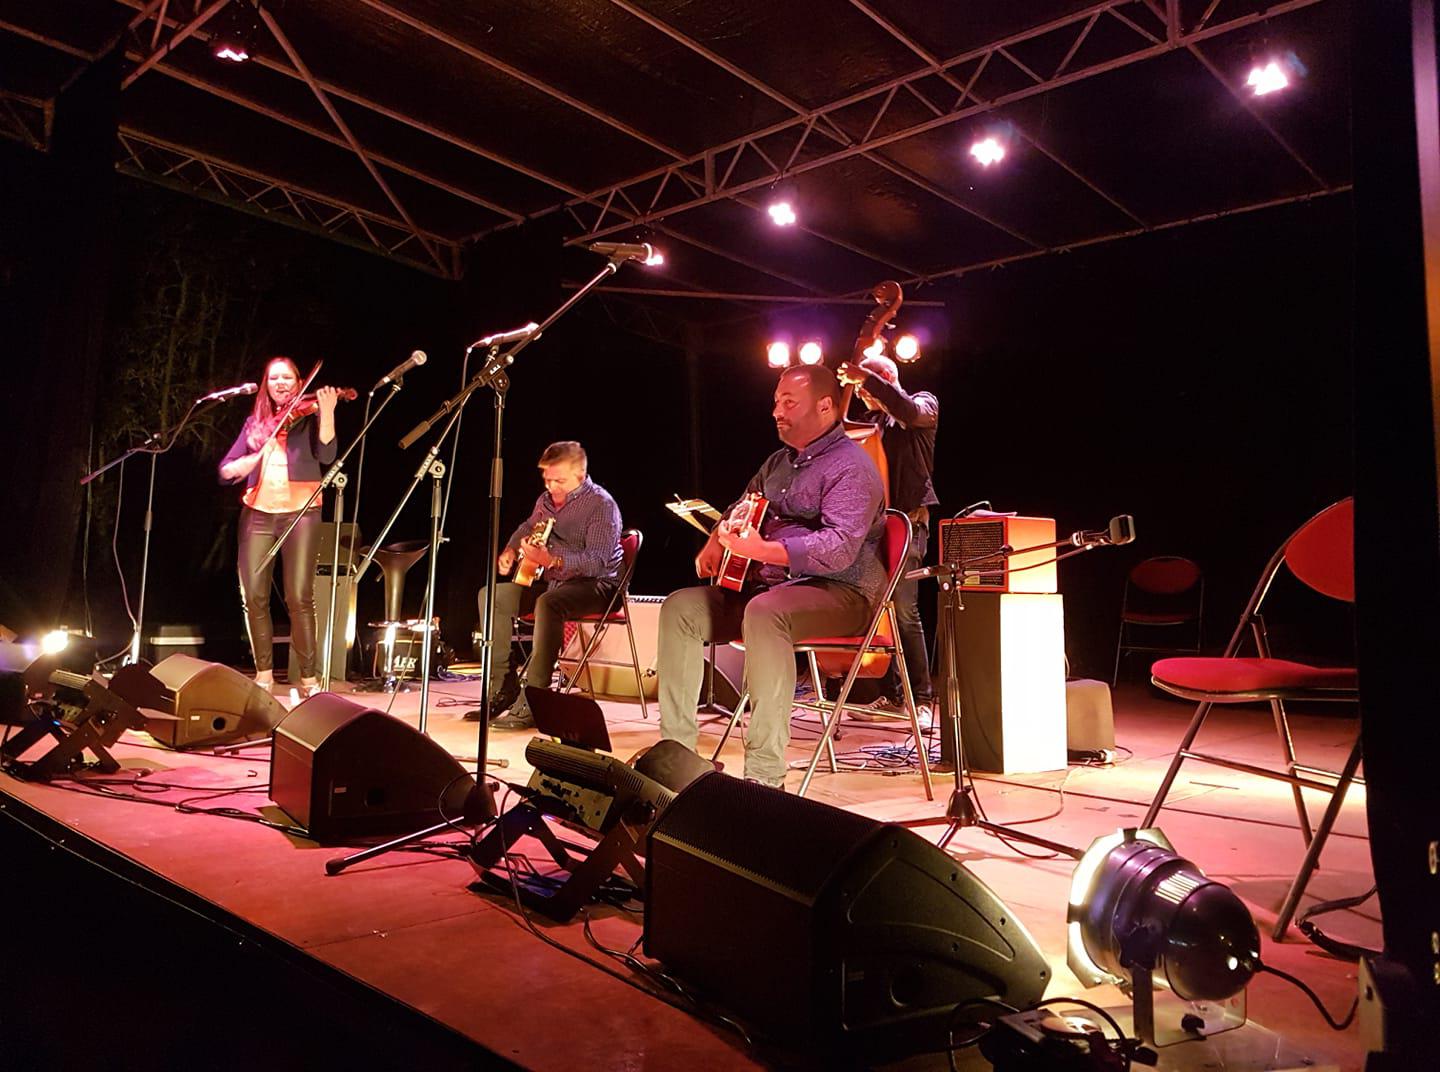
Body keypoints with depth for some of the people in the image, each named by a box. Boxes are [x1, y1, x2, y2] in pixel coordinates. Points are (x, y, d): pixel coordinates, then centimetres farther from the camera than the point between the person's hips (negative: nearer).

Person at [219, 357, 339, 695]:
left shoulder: (309, 416, 8)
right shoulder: (255, 422, 17)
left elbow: (326, 455, -11)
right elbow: (225, 470, 12)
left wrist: (327, 412, -21)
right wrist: (246, 462, -10)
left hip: (300, 512, -3)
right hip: (257, 512, 4)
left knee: (300, 598, -9)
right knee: (253, 596, 0)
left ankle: (309, 678, -1)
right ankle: (263, 673, 15)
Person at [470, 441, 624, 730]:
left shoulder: (601, 505, -14)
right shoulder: (546, 499, 11)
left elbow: (597, 561, -26)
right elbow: (527, 527, 33)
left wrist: (551, 561, -39)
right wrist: (510, 550, 11)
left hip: (595, 585, -9)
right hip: (549, 580, 9)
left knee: (548, 603, -39)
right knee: (492, 595, -5)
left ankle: (531, 703, -37)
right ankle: (503, 686, -5)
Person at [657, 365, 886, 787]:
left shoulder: (850, 467, -9)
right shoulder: (779, 462, 20)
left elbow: (840, 547, -24)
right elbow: (741, 507, 35)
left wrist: (764, 551, -34)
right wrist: (717, 540, 12)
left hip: (839, 592, -9)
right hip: (765, 585, 9)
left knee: (764, 612, -40)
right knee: (679, 607, -7)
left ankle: (765, 775, -36)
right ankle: (677, 748, -6)